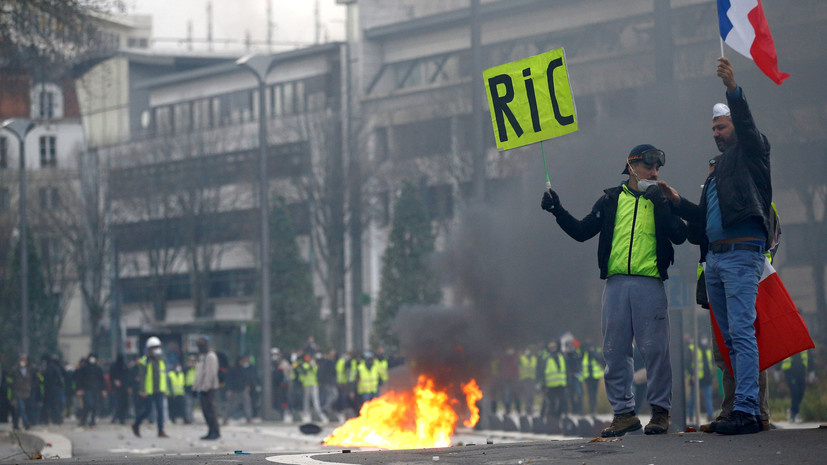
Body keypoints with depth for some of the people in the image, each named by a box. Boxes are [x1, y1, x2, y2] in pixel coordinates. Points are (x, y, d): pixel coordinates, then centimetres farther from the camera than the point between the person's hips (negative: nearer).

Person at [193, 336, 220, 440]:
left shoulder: (210, 356, -10)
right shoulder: (201, 356, 21)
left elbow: (210, 373, -17)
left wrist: (205, 388, -21)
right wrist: (195, 387, 20)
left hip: (209, 388, -10)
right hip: (202, 388, 10)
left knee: (210, 410, -12)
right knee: (206, 411, 8)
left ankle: (215, 432, -11)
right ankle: (211, 432, 11)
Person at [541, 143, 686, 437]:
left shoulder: (661, 199, 12)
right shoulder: (611, 199, 17)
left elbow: (679, 236, -2)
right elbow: (582, 231, 17)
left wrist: (660, 203, -8)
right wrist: (557, 211, 5)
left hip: (649, 282, -2)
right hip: (616, 282, 2)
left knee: (655, 349, -7)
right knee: (615, 350, 0)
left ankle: (660, 411, 0)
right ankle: (623, 412, 6)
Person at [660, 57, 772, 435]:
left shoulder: (750, 155, 4)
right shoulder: (717, 170, 27)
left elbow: (747, 126, -17)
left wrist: (733, 90, -31)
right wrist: (678, 202, 14)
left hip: (742, 253, -9)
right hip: (715, 258, 9)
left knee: (741, 331, -17)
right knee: (730, 336, 6)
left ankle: (747, 410, -23)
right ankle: (745, 407, 6)